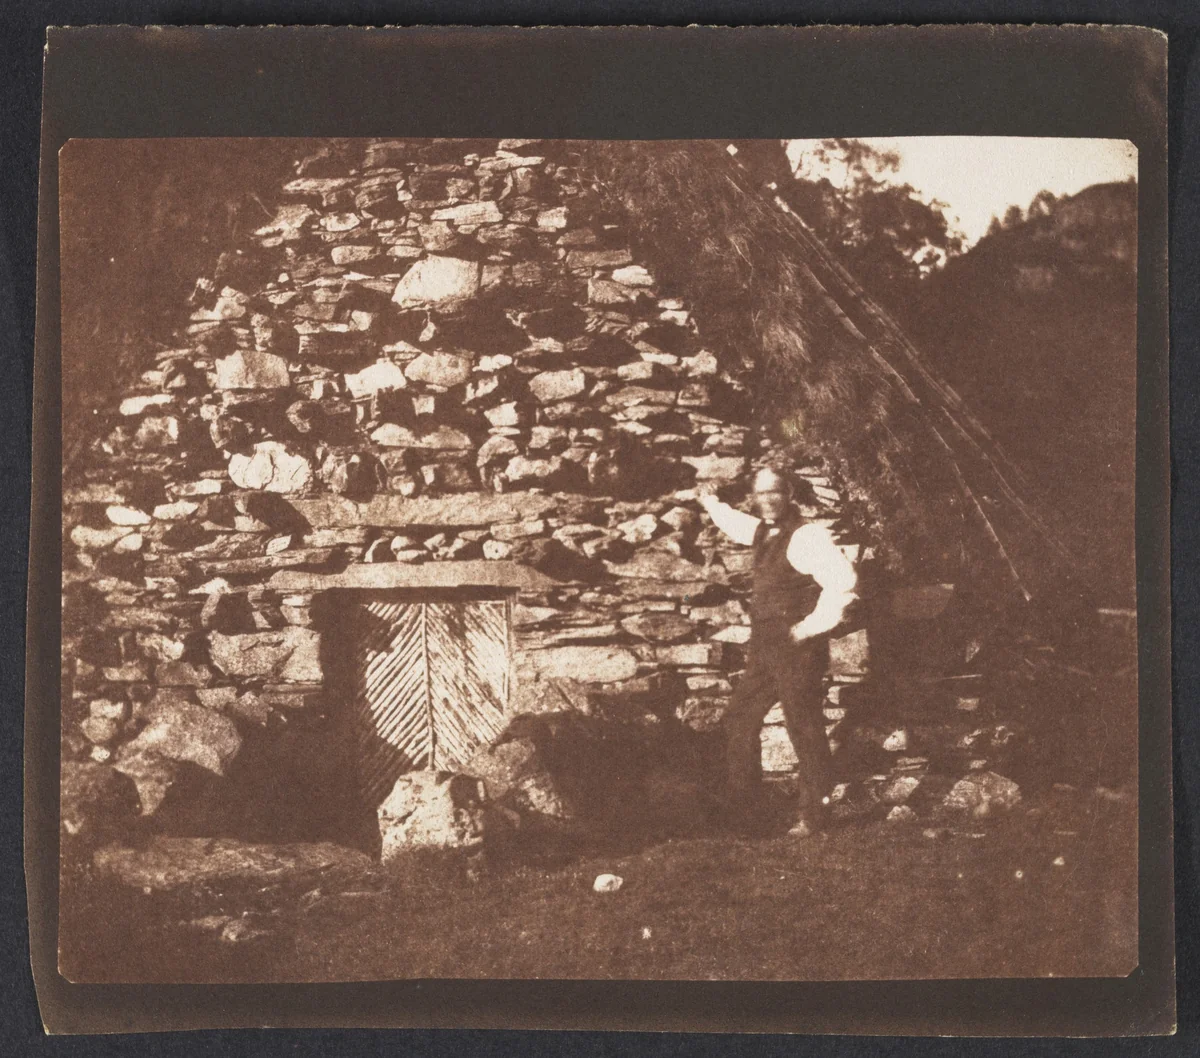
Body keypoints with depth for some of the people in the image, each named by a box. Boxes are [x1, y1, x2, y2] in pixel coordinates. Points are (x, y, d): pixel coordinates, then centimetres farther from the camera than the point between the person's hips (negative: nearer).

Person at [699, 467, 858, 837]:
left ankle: (810, 817, 7)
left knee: (805, 733, -2)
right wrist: (712, 504, 41)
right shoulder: (764, 531, 12)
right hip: (764, 648, 9)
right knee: (739, 722, 15)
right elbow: (738, 525, 39)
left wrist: (813, 626, -24)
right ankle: (740, 809, 26)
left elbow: (843, 580, -27)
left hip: (796, 651, -9)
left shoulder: (807, 536, -15)